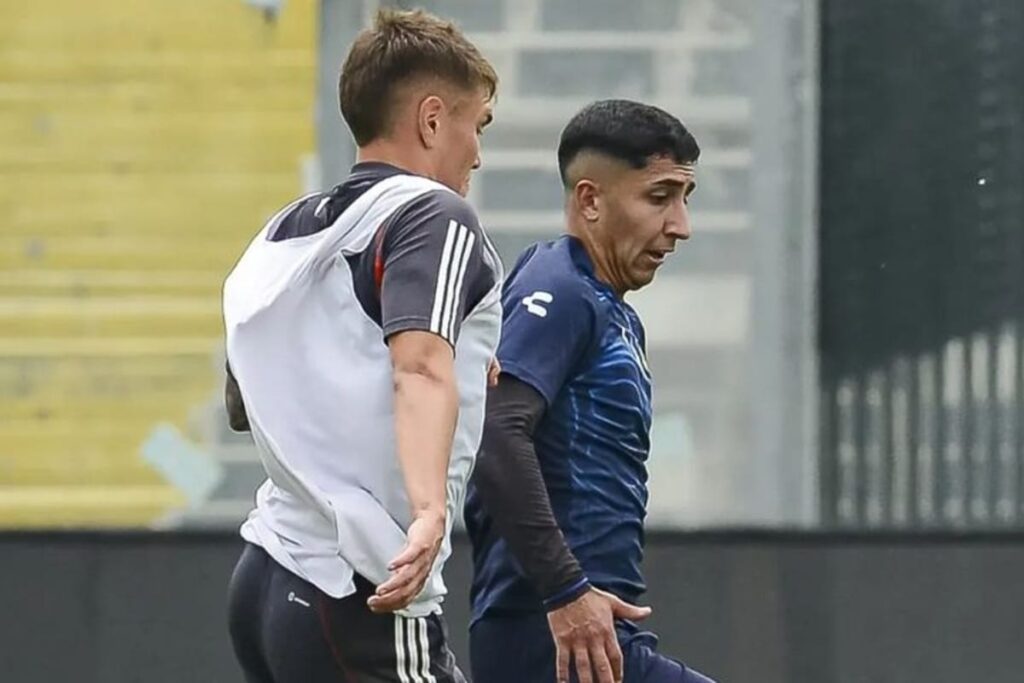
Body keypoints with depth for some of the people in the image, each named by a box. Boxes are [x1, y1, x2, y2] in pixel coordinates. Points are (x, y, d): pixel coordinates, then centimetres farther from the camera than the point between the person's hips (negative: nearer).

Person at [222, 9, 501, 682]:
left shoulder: (288, 231, 14)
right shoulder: (434, 216, -7)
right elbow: (421, 367, -26)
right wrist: (431, 508, -40)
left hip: (266, 576, 8)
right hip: (368, 601, -8)